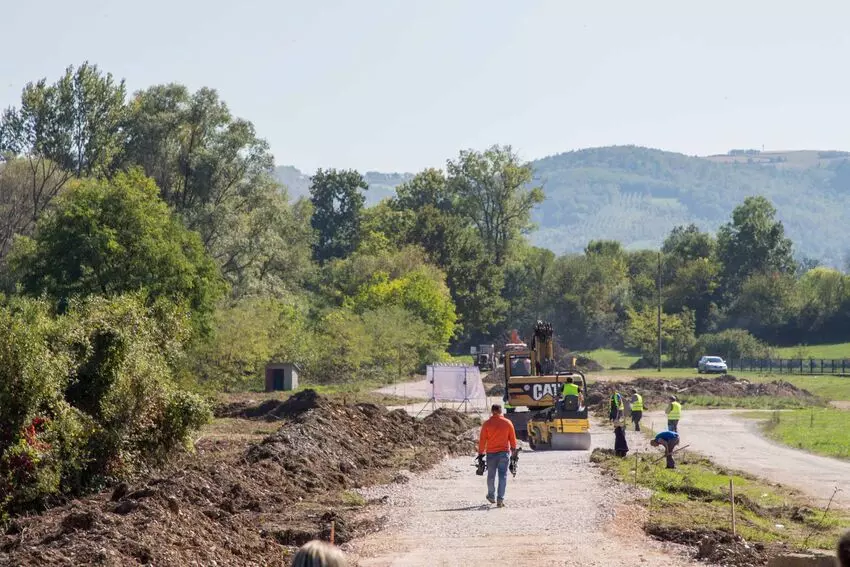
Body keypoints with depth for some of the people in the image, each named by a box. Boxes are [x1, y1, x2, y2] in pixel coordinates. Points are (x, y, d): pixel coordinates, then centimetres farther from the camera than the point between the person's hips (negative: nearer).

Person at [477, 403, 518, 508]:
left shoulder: (487, 424, -5)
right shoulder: (508, 423, -1)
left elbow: (482, 440, -3)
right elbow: (512, 439, 5)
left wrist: (481, 453, 5)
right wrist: (514, 451, 16)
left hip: (491, 453, 0)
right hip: (504, 452, 0)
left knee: (491, 476, 15)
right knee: (503, 476, 0)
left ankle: (491, 496, 30)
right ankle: (500, 499, -9)